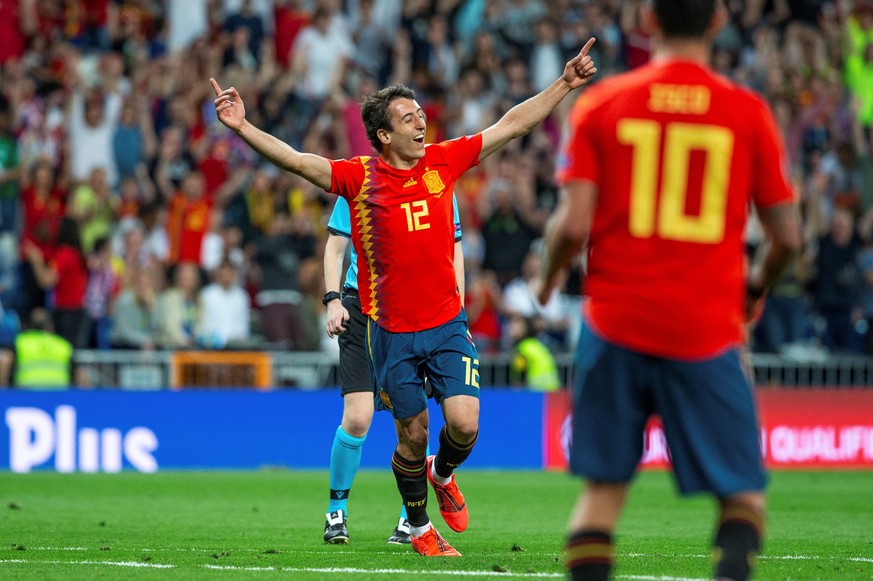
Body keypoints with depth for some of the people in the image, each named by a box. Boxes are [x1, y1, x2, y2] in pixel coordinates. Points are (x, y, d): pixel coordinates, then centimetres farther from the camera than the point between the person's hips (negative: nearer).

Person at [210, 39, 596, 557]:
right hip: (391, 331, -2)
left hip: (448, 324, 2)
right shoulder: (360, 177, -6)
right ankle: (420, 528, 28)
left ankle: (444, 473, 24)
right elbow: (297, 161, -14)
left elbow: (512, 125, 6)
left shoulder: (443, 161, 1)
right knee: (414, 435, 6)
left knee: (465, 423, -11)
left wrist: (566, 84, 4)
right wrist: (242, 127, -27)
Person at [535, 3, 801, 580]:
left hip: (617, 322, 1)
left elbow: (573, 226, -5)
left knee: (604, 486, 12)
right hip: (708, 331, -1)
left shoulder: (601, 104, 1)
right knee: (743, 490, 5)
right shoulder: (748, 112, 1)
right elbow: (787, 238, 2)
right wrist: (756, 286, 23)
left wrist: (549, 277, 16)